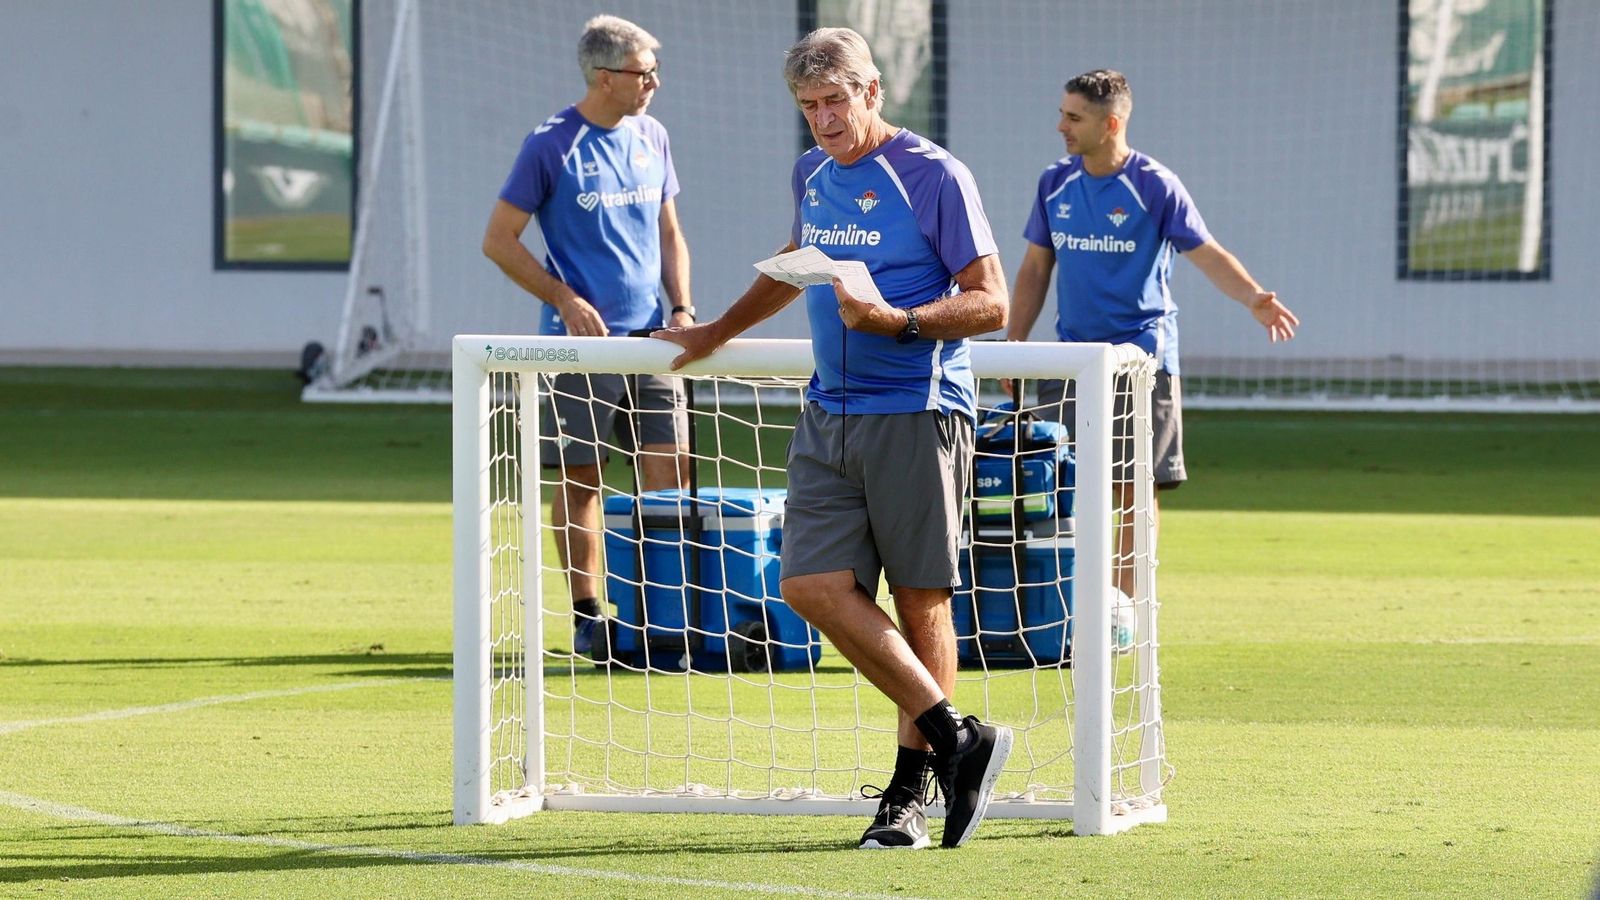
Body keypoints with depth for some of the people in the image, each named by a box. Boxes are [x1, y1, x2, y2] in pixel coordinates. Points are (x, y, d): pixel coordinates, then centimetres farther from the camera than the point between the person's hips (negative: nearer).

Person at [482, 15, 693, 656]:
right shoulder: (551, 146, -8)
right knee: (582, 479, 1)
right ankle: (587, 617, 8)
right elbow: (499, 240, -4)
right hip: (579, 338, -5)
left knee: (670, 472, -2)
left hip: (649, 336, 5)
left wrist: (681, 305, 4)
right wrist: (567, 301, -13)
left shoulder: (652, 139, 9)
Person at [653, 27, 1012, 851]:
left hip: (915, 416, -7)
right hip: (828, 415, 7)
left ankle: (910, 790, 5)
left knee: (920, 600, -2)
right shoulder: (812, 176, 15)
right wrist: (715, 334, 43)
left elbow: (989, 303, -8)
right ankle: (955, 739, -2)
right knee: (814, 585, -7)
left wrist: (898, 322, -23)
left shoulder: (932, 176, -7)